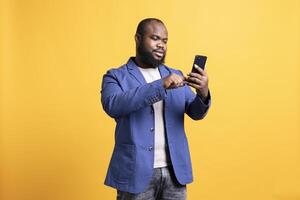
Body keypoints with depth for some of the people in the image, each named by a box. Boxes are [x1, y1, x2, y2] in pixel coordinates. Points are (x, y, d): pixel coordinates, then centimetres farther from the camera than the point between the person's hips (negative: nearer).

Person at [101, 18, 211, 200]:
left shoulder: (176, 75, 11)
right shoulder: (115, 76, 0)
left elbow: (196, 113, 4)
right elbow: (113, 105, -20)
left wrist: (203, 93, -18)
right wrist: (161, 86, -26)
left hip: (175, 171, 4)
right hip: (136, 172, -3)